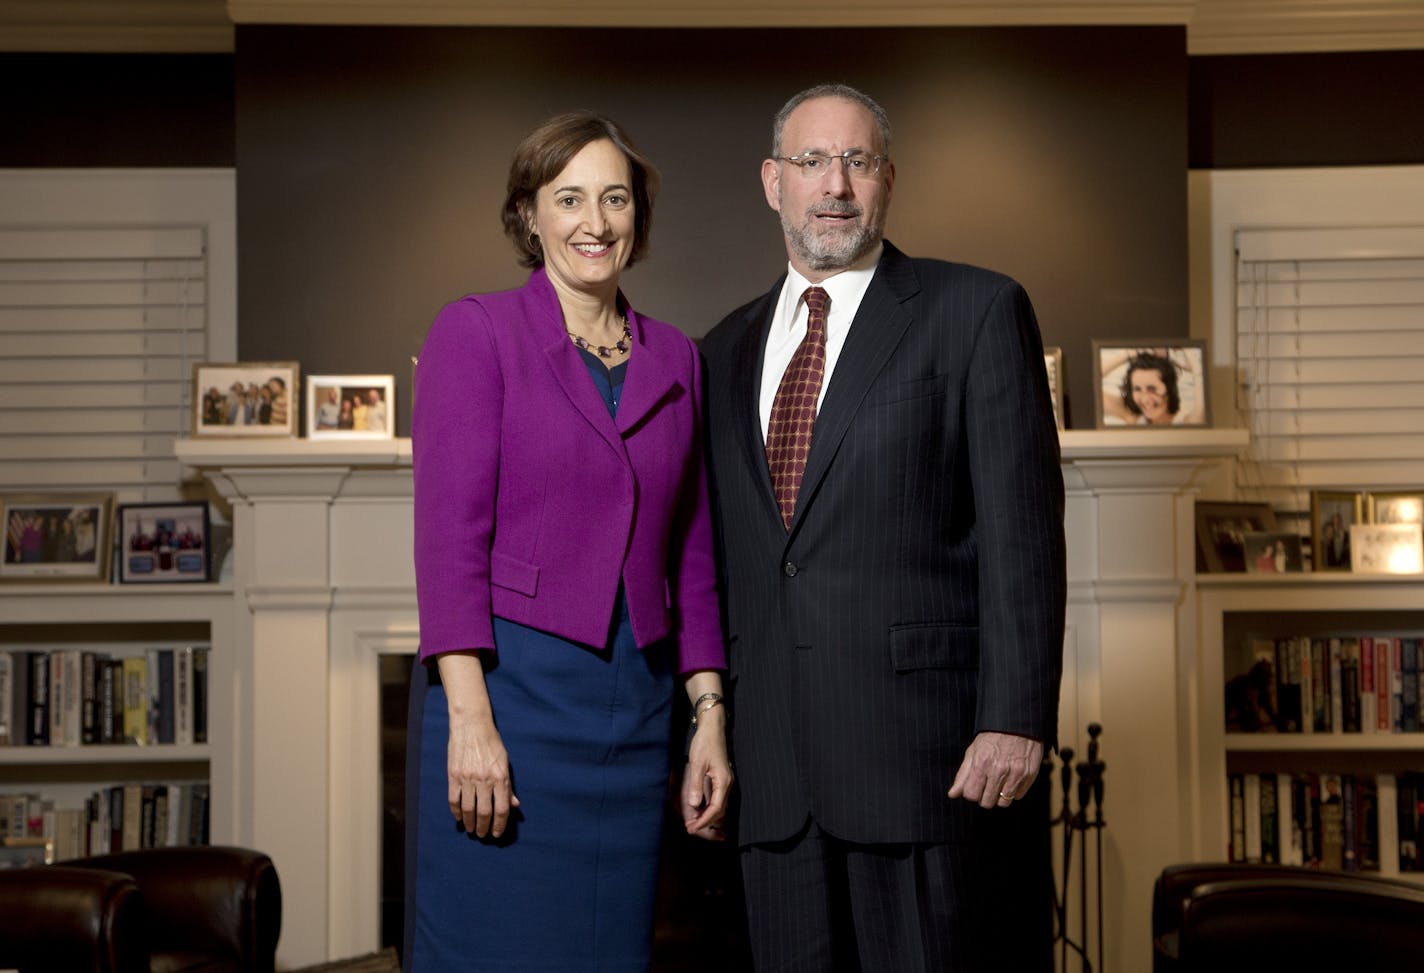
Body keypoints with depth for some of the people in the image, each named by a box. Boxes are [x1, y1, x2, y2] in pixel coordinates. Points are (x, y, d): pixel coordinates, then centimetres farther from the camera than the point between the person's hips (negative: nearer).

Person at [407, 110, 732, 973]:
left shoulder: (676, 358, 12)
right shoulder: (476, 333, -2)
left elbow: (692, 556, 14)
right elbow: (449, 533, -9)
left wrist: (709, 720, 9)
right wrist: (470, 718, -17)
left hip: (634, 706, 5)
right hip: (507, 685, -4)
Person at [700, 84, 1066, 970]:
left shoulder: (976, 312, 2)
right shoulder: (730, 350, 17)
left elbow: (1023, 530, -6)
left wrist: (1016, 721, -14)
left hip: (939, 758, -4)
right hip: (778, 777, 5)